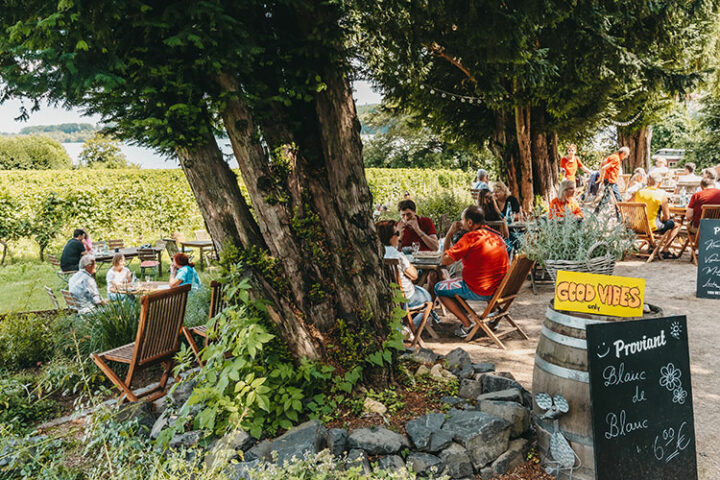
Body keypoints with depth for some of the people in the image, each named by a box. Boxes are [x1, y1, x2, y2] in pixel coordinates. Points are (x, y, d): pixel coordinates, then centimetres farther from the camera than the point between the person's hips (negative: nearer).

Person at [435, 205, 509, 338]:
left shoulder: (470, 237, -18)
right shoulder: (497, 236, 5)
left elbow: (445, 261, -16)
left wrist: (449, 234, -6)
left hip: (479, 291, -8)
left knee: (439, 288, 10)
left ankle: (467, 324, 4)